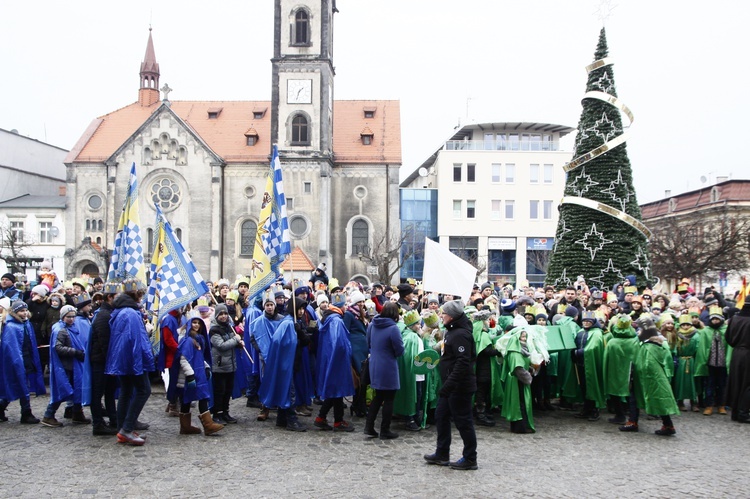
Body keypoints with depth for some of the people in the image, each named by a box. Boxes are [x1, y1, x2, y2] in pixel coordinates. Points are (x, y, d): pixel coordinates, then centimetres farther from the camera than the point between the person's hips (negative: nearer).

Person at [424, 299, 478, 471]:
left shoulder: (460, 334, -20)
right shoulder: (453, 331, 12)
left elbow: (463, 363, -27)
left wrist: (449, 385, -27)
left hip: (460, 386, -11)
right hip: (452, 386, 11)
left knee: (463, 421, 0)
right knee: (441, 416, 15)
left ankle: (470, 459, 11)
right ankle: (442, 454, 25)